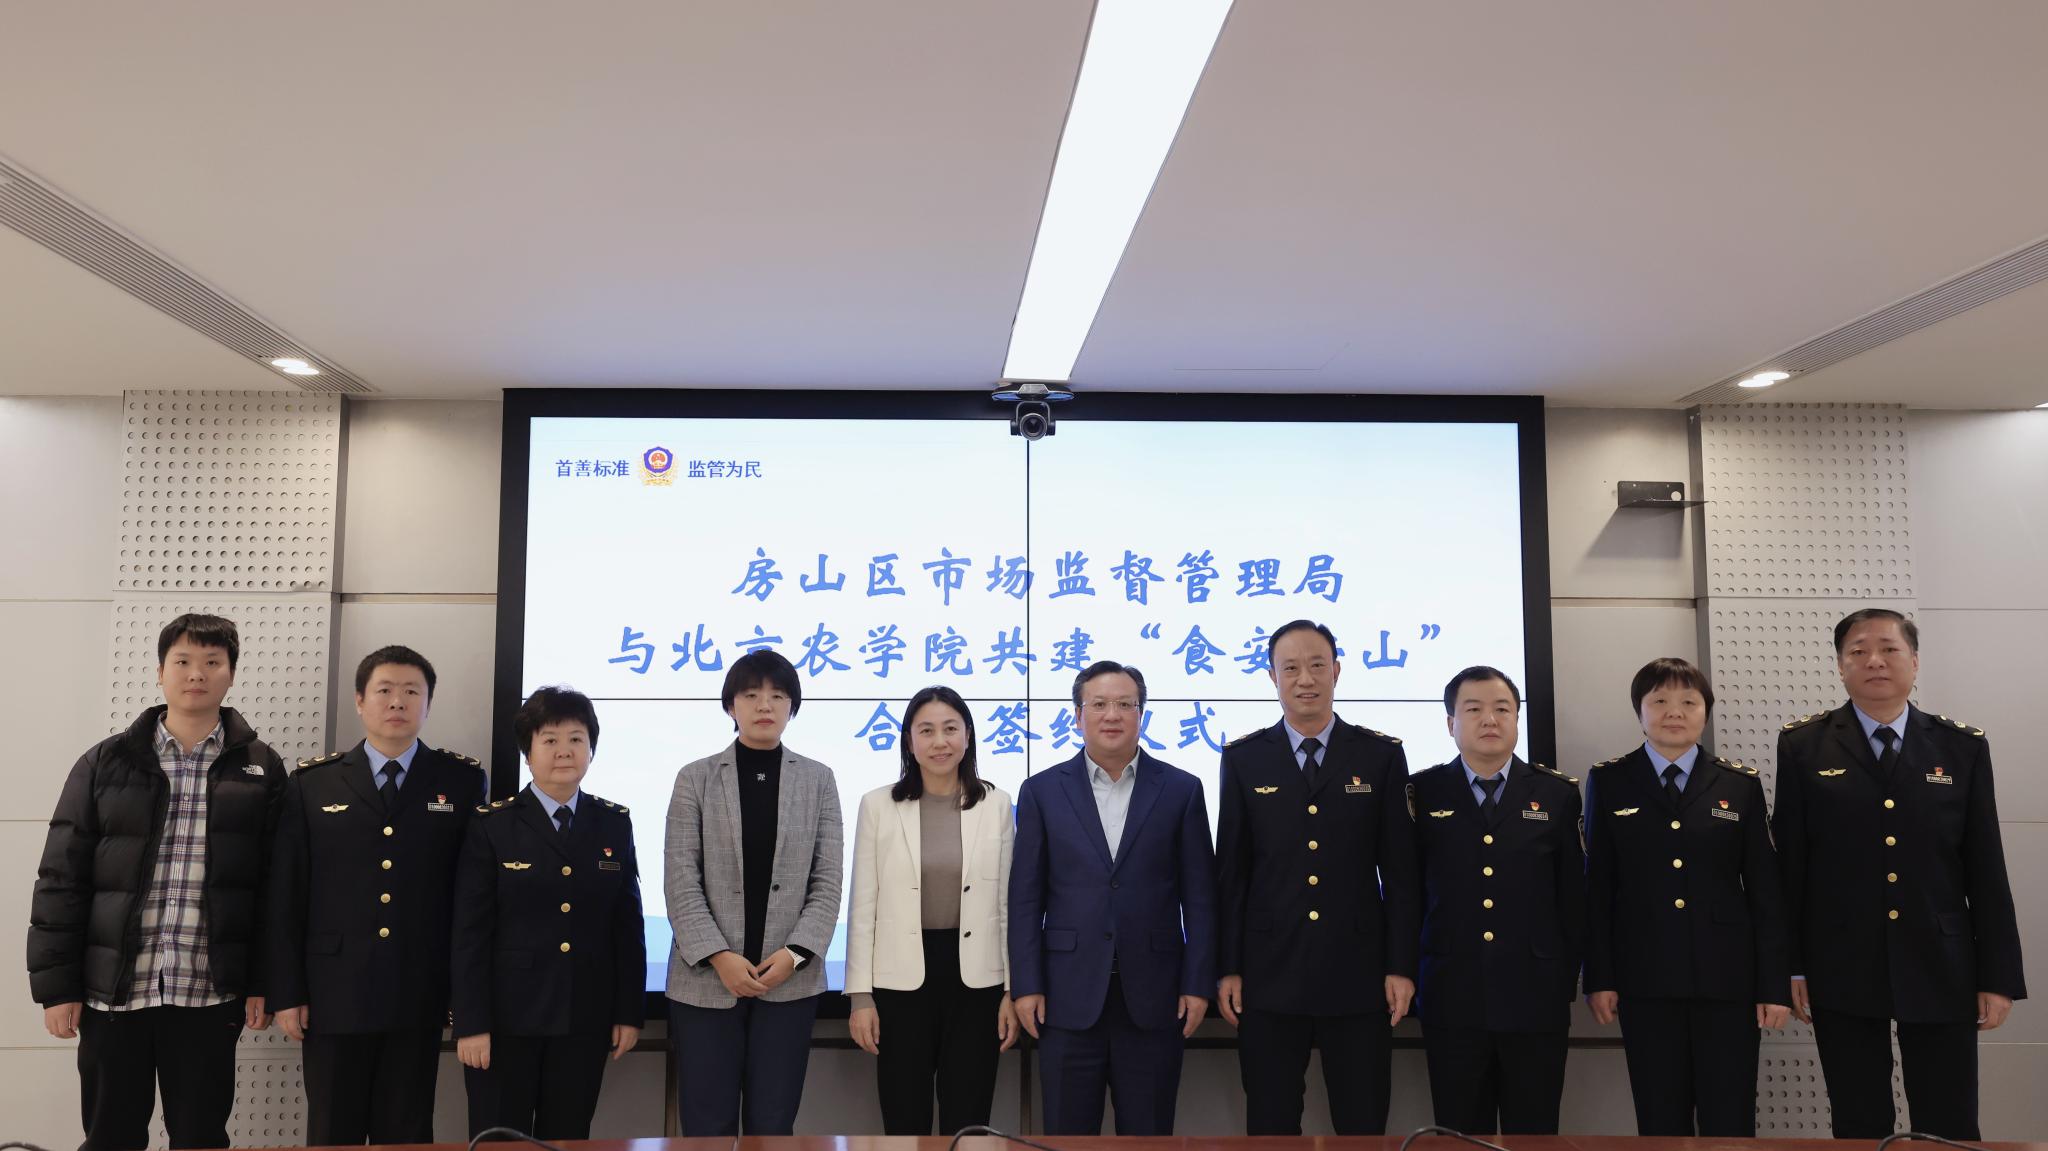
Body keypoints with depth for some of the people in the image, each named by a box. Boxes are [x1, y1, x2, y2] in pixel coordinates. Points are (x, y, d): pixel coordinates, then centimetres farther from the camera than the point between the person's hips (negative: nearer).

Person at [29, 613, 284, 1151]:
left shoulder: (260, 769, 3)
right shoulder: (105, 763, 4)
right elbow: (62, 879, 2)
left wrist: (263, 982, -1)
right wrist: (56, 984, -3)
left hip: (209, 992, -1)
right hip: (112, 988, 1)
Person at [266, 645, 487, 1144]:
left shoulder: (463, 780, 3)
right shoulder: (312, 782, 4)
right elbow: (286, 894, 3)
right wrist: (287, 992, -1)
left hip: (419, 996, 0)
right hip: (335, 992, 1)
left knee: (406, 1136, 8)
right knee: (331, 1137, 9)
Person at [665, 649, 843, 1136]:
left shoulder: (818, 779, 7)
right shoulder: (695, 778, 4)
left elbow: (827, 882, 3)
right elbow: (680, 880, -3)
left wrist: (795, 954, -11)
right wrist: (719, 957, -13)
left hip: (790, 980, 1)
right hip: (706, 978, -1)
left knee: (773, 1124, 5)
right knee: (708, 1125, 3)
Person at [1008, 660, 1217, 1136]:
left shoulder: (1181, 790, 3)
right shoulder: (1042, 791, 4)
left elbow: (1199, 897, 3)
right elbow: (1026, 897, 3)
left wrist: (1198, 984, -1)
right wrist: (1026, 986, -2)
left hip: (1153, 996, 0)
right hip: (1069, 995, 0)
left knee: (1149, 1131, 8)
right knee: (1068, 1131, 7)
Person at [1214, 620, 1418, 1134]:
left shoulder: (1381, 755, 3)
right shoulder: (1243, 759, 3)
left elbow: (1400, 871, 3)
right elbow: (1231, 873, 4)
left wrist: (1401, 966, -2)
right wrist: (1227, 968, 0)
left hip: (1358, 973, 0)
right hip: (1269, 975, 0)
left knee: (1363, 1127, 6)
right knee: (1271, 1127, 9)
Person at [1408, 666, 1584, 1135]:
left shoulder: (1557, 794, 5)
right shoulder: (1423, 793, 3)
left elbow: (1573, 895, 7)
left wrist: (1567, 979, 4)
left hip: (1536, 1000, 0)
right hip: (1452, 1000, 0)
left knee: (1534, 1134, 7)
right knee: (1461, 1135, 8)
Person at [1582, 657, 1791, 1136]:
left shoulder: (1741, 784, 6)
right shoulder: (1608, 782, 5)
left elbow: (1765, 891, 5)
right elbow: (1597, 888, 4)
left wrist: (1775, 984, 0)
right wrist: (1599, 977, -1)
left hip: (1727, 978, 0)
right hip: (1646, 980, 0)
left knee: (1731, 1121, 1)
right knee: (1660, 1123, 5)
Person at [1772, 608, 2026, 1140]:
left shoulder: (1963, 746, 4)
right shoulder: (1803, 747, 1)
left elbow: (1986, 870, 3)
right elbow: (1788, 864, 0)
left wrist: (1999, 976, 0)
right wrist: (1789, 966, -3)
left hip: (1941, 971, 1)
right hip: (1842, 972, -1)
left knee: (1951, 1134, 4)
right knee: (1859, 1130, 7)